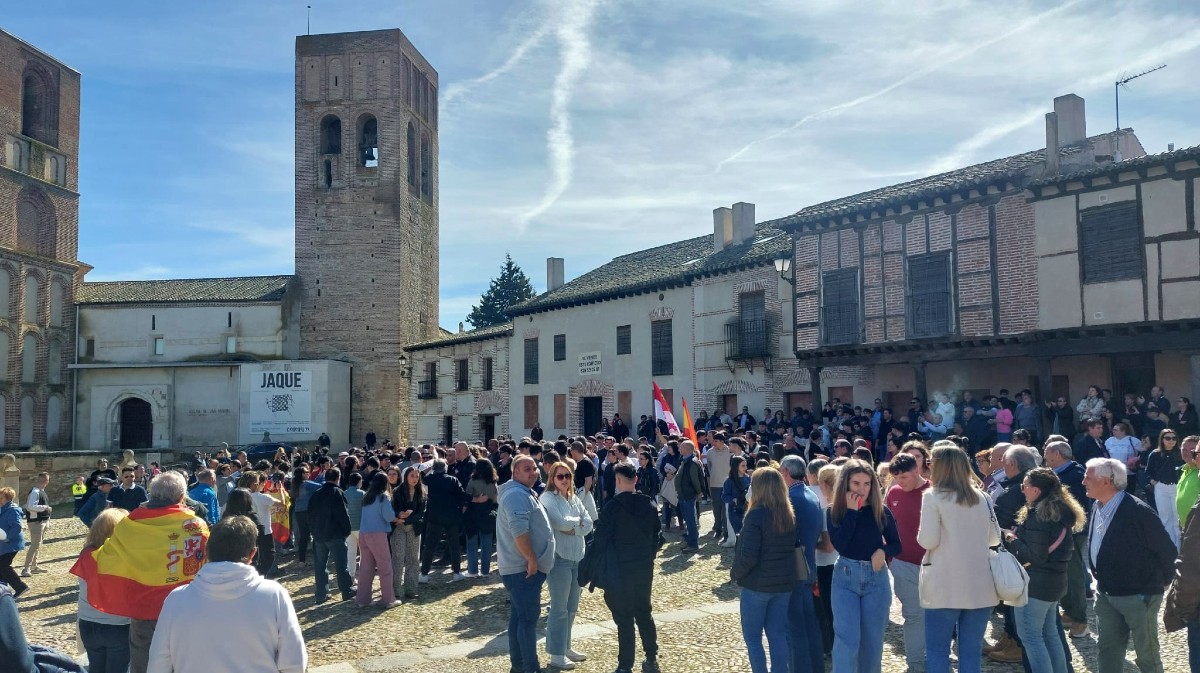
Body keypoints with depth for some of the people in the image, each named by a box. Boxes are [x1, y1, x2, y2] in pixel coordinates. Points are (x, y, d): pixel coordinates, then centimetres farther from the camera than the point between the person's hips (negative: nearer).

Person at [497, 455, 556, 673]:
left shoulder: (524, 493, 18)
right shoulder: (517, 495, -17)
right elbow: (519, 531, -27)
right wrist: (532, 559, -23)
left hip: (520, 568, 11)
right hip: (524, 569, -11)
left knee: (519, 617, 15)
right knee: (528, 618, -7)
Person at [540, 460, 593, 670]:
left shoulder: (574, 499, 12)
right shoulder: (547, 498, -9)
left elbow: (588, 525, 3)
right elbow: (560, 523, -22)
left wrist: (572, 527, -13)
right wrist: (578, 521, -5)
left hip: (577, 556, 7)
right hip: (559, 557, -7)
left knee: (572, 607, 14)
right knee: (559, 607, -1)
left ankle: (565, 647, 27)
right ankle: (556, 655, 7)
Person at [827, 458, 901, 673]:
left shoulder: (881, 511, -1)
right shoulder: (835, 511, -5)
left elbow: (896, 545, 7)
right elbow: (839, 544, -18)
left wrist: (883, 551, -15)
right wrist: (851, 511, -18)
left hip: (876, 578, 2)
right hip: (845, 576, -2)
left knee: (872, 640, 11)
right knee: (847, 639, -10)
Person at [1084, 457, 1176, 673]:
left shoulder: (1138, 511, -23)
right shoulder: (1097, 507, 2)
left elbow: (1165, 549, -15)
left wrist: (1162, 581, -4)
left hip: (1139, 596, -7)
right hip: (1105, 593, 7)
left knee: (1147, 654, 8)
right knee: (1107, 649, 16)